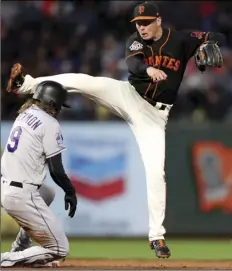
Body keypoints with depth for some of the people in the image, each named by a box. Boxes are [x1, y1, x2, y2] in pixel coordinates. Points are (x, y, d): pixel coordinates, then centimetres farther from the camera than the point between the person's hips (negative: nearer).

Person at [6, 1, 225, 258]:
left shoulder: (181, 39, -4)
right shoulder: (135, 41, -3)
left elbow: (220, 38, -5)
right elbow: (133, 64, -24)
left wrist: (207, 46, -28)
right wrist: (148, 69, -47)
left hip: (154, 115, -1)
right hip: (129, 96, 1)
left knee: (155, 172, -8)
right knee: (82, 81, -23)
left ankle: (156, 235, 0)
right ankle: (26, 84, -12)